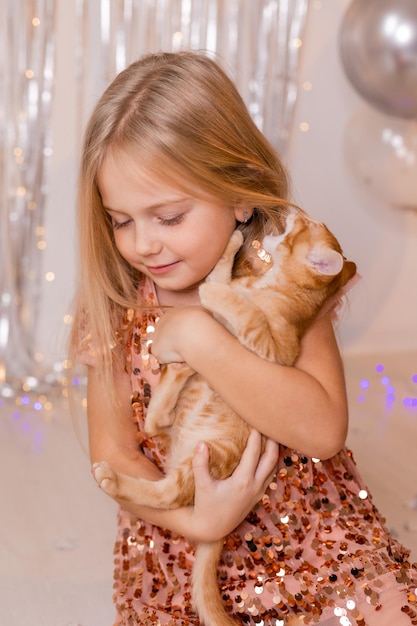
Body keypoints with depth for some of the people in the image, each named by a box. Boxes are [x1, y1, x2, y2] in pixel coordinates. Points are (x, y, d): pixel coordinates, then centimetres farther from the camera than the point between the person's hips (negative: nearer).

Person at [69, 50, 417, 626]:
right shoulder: (117, 306, -5)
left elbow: (324, 428, -23)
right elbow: (111, 452, -5)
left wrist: (197, 337, -26)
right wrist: (196, 521, -21)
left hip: (312, 535, -1)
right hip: (178, 559, 2)